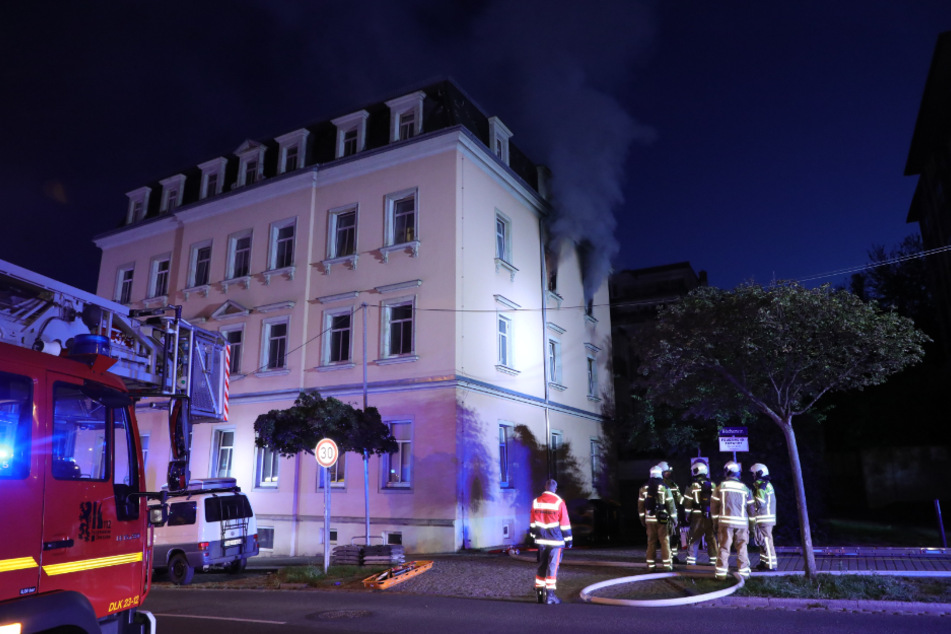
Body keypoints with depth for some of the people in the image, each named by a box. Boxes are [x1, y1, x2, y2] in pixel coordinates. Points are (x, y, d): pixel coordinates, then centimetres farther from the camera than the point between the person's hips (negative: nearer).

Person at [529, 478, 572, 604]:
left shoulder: (536, 501, 4)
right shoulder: (559, 502, -11)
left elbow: (533, 522, 11)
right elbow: (564, 523, -6)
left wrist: (533, 535, 22)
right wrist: (568, 539, 2)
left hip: (541, 540, 5)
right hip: (555, 540, -5)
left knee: (541, 565, 14)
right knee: (553, 566, 0)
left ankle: (539, 593, 18)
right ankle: (549, 594, 0)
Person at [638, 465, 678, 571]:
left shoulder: (643, 489, 4)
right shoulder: (664, 488, -7)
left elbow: (640, 506, 8)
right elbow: (671, 505, -5)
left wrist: (642, 519, 17)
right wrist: (674, 519, 4)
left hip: (649, 519, 3)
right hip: (662, 519, -3)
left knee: (651, 542, 8)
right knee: (665, 541, 4)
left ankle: (650, 565, 9)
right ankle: (667, 564, 6)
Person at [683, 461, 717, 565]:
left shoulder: (693, 486, -7)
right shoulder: (712, 486, 3)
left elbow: (687, 503, -6)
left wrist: (688, 516, 6)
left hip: (697, 517, -3)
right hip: (711, 516, 3)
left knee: (693, 539, 6)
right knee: (712, 539, 12)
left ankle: (691, 560, 5)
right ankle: (714, 560, 14)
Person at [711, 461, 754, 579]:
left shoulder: (720, 487, 1)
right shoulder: (745, 488, 6)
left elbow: (714, 505, 2)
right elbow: (750, 507, 10)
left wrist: (715, 522, 11)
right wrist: (751, 524, 20)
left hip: (725, 521, -1)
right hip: (742, 522, 1)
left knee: (724, 547, 2)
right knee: (742, 548, 11)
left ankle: (721, 572, 2)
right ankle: (743, 571, 14)